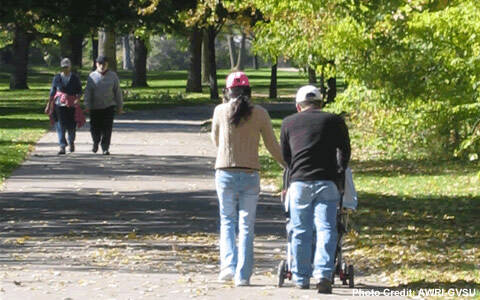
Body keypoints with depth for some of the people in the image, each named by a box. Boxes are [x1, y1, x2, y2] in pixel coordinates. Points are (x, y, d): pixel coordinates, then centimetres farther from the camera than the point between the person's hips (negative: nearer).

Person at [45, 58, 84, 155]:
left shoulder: (75, 78, 3)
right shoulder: (57, 78, 5)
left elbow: (79, 91, 1)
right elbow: (52, 92, 10)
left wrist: (77, 99, -18)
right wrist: (49, 104, 10)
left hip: (71, 105, 0)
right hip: (59, 104, 0)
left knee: (71, 126, 3)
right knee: (60, 126, -7)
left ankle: (71, 142, 33)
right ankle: (62, 147, -6)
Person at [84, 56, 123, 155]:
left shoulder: (112, 76, 3)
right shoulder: (92, 76, 1)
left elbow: (118, 92, 6)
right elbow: (88, 92, -1)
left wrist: (120, 107, 6)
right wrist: (87, 106, -9)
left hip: (109, 106, 0)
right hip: (95, 107, 0)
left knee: (107, 128, -8)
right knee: (95, 128, 5)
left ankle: (105, 148, -4)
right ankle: (96, 142, 34)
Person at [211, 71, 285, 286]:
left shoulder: (220, 111, -2)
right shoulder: (260, 114, -2)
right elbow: (272, 146, 5)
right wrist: (289, 166, 18)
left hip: (225, 174, 0)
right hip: (250, 174, 0)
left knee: (227, 222, 15)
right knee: (246, 226, 7)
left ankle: (228, 265, -3)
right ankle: (242, 275, 5)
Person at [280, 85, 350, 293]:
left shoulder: (289, 123, 13)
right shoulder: (334, 121, 10)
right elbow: (344, 151, 13)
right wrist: (338, 173, 26)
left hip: (299, 183, 1)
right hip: (327, 183, -1)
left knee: (300, 232, 9)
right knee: (326, 230, -4)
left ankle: (301, 278, 14)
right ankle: (323, 274, -19)